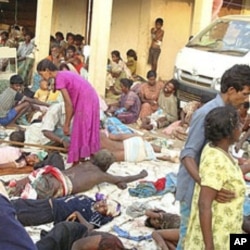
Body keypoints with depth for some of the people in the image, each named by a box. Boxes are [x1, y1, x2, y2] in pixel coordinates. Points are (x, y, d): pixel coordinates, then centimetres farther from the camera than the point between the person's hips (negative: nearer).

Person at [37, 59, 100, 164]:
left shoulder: (59, 79, -12)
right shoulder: (64, 75, 15)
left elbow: (69, 104, -13)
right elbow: (69, 101, 15)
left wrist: (66, 124, -5)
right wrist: (67, 123, 16)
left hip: (85, 102, -9)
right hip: (91, 99, 9)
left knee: (80, 132, 0)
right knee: (86, 131, 15)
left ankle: (78, 161, 7)